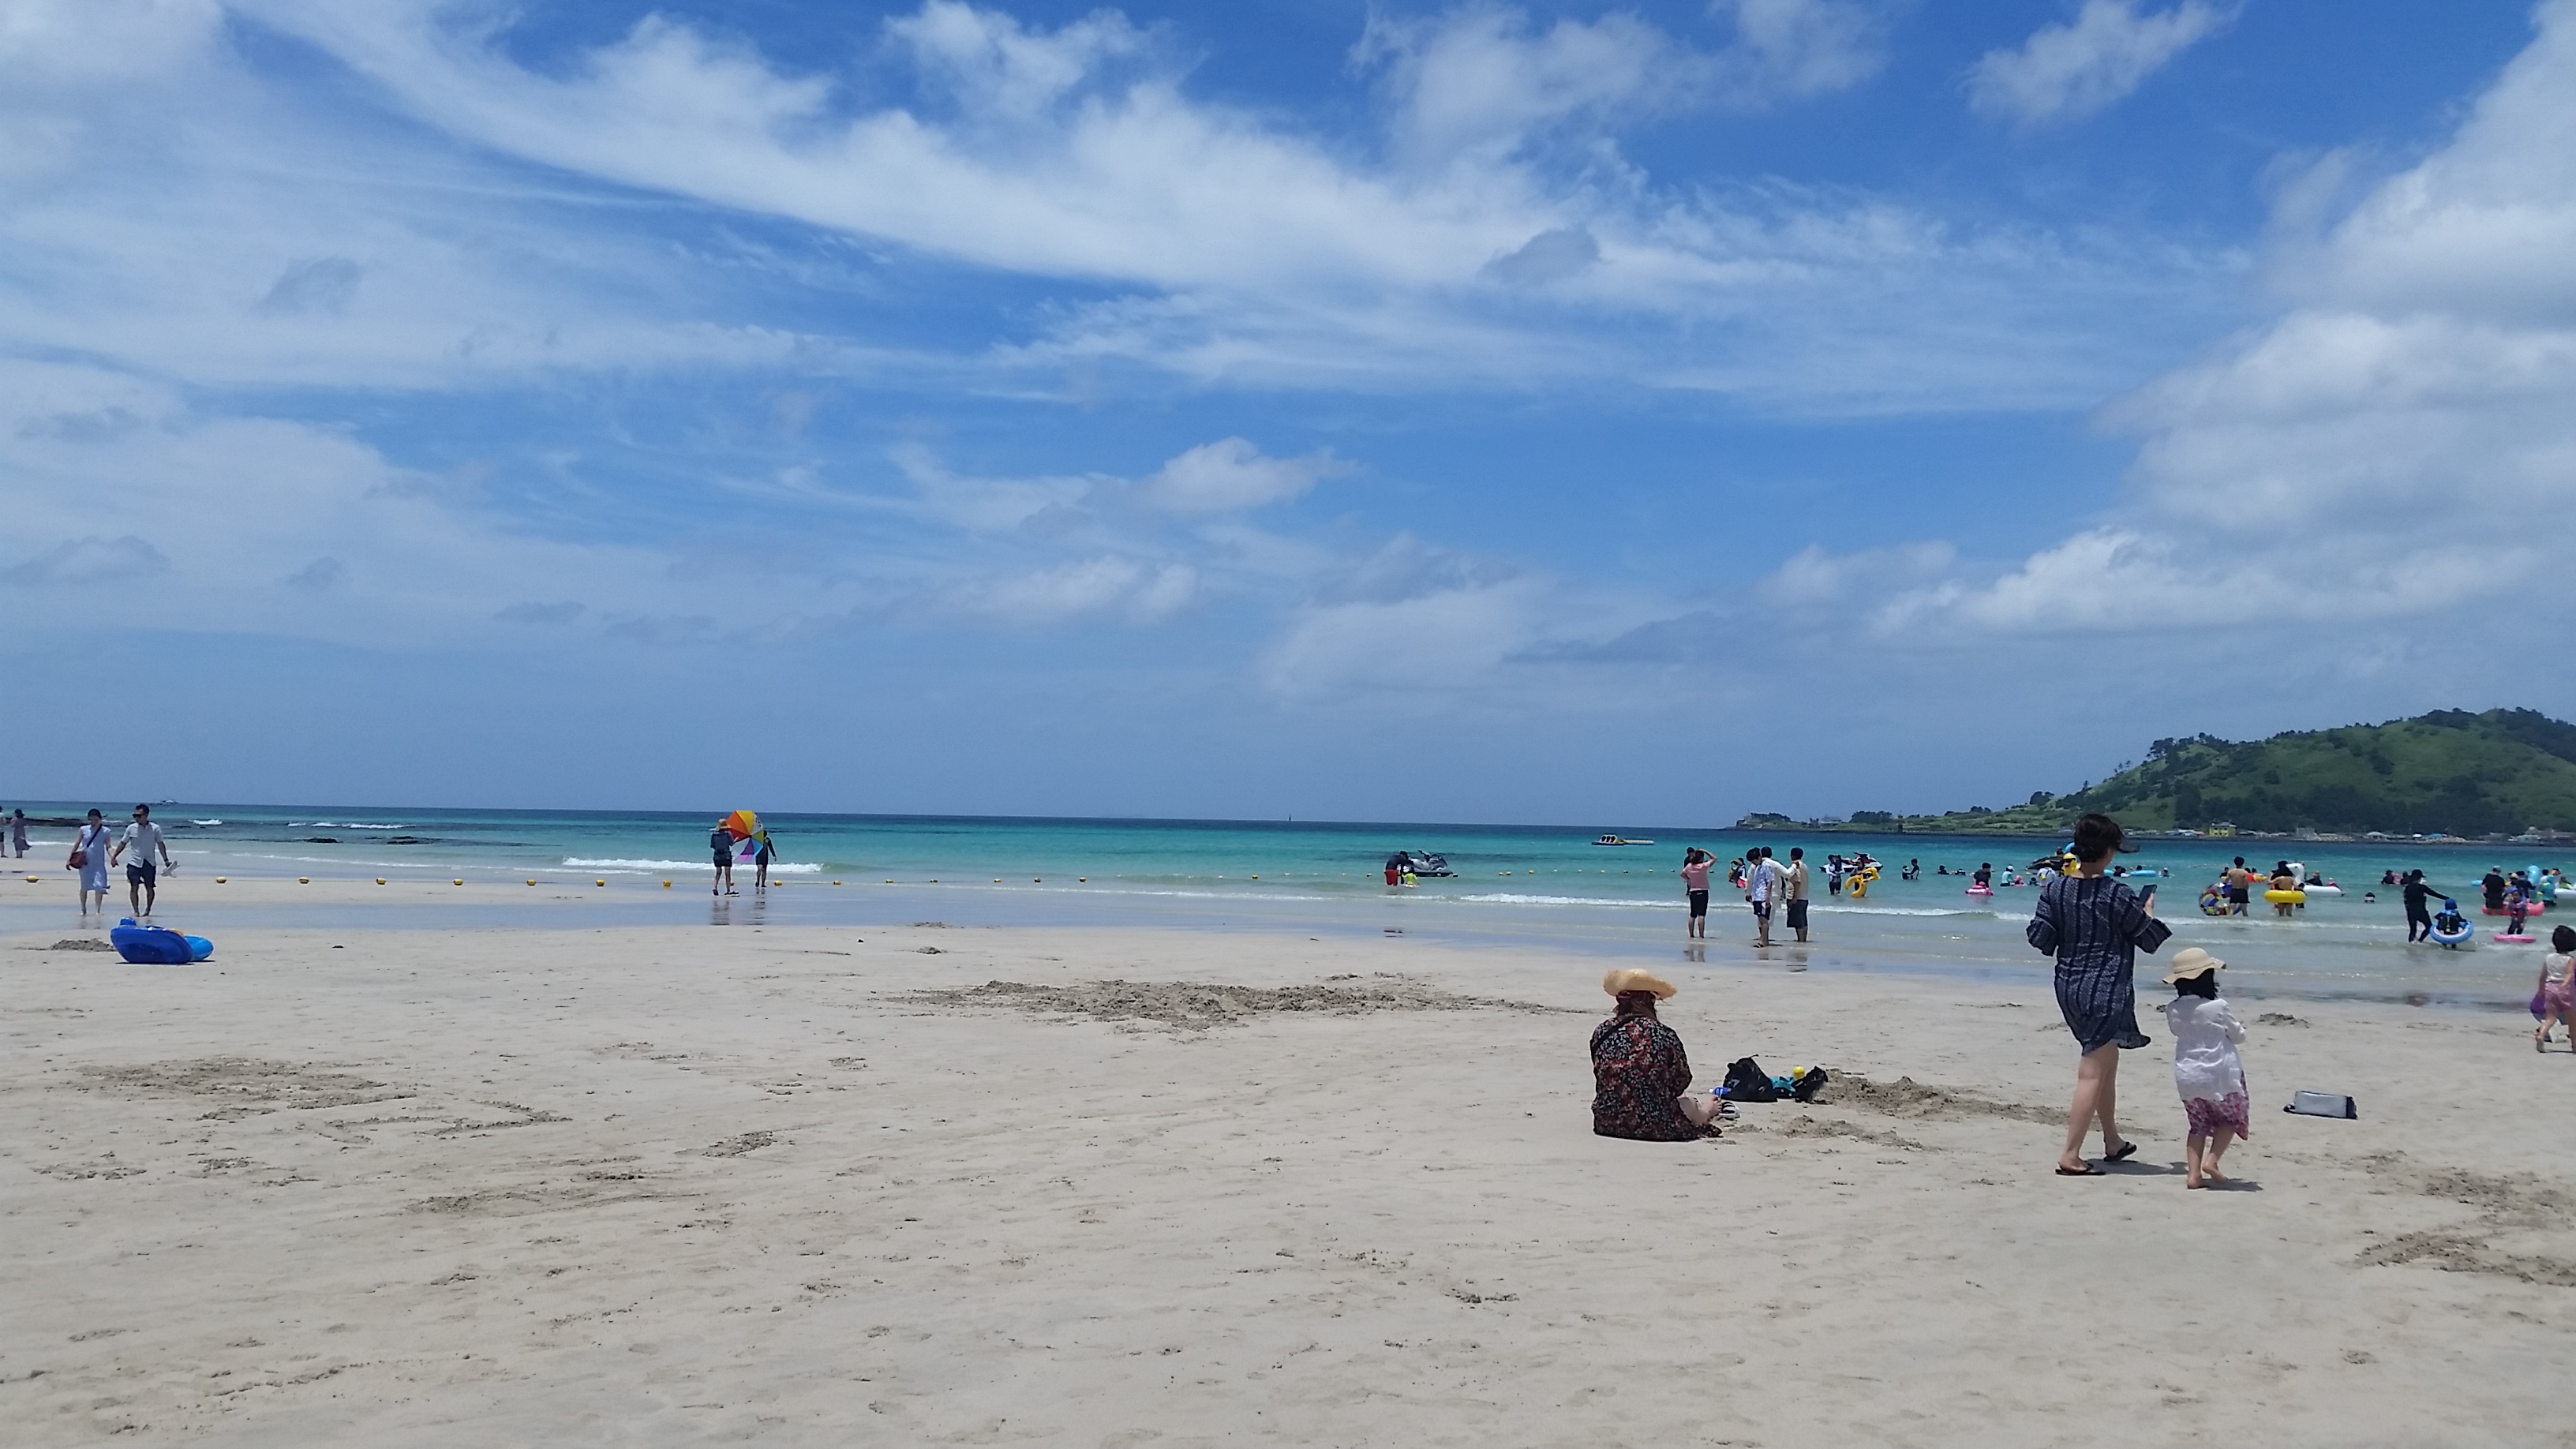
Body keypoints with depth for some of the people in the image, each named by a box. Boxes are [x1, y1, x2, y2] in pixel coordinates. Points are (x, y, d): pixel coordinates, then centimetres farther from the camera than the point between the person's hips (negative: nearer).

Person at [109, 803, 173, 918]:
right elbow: (123, 843, 11)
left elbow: (161, 844, 3)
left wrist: (166, 860, 0)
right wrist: (114, 856, 9)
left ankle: (147, 910, 20)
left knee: (150, 888, 6)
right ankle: (136, 911, -4)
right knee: (134, 887, -7)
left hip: (150, 863, 0)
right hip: (135, 863, 0)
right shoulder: (131, 828, 1)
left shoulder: (155, 829, -2)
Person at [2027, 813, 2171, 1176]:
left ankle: (2113, 1141, 36)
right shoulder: (2118, 896, -14)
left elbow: (2038, 937, 0)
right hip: (2106, 990, -6)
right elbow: (2150, 939, -2)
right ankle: (2070, 1156, -7)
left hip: (2068, 987, 7)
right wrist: (2148, 913, 17)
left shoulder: (2055, 889, -2)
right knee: (2093, 1072, -4)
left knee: (2107, 1060, 23)